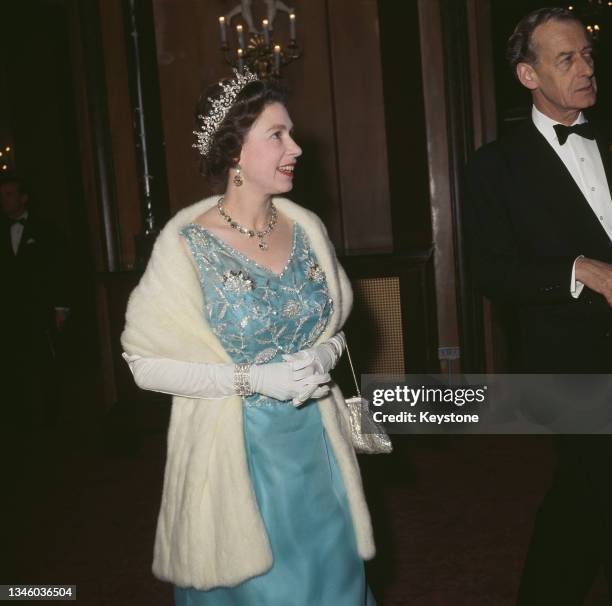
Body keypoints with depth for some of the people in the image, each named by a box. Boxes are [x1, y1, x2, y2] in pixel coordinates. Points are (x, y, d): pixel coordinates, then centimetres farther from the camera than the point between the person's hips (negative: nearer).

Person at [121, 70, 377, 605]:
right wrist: (252, 379, -19)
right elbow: (147, 363, -12)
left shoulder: (307, 229, 0)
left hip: (314, 443, 4)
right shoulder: (187, 243, -13)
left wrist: (323, 355, -9)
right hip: (236, 450, -4)